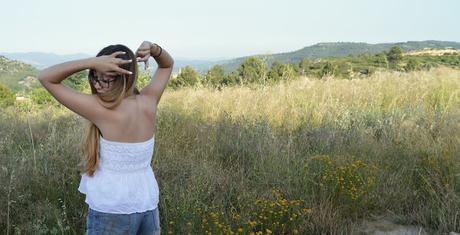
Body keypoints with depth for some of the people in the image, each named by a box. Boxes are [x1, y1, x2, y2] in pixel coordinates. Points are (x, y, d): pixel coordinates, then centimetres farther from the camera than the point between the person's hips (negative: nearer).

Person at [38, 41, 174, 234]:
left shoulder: (102, 110, -21)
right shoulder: (149, 102, -5)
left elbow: (45, 78, -15)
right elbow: (167, 64, 14)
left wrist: (92, 62, -25)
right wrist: (153, 49, -7)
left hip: (111, 212, -5)